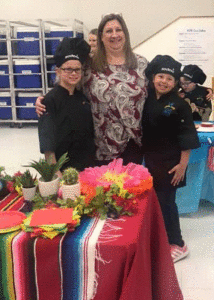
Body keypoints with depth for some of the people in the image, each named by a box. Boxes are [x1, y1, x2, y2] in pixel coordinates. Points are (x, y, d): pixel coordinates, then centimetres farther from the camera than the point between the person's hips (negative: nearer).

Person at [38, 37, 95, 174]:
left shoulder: (83, 97, 6)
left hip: (88, 165, 6)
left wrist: (94, 162, 10)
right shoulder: (51, 100, -12)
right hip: (64, 168, -5)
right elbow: (48, 145, -17)